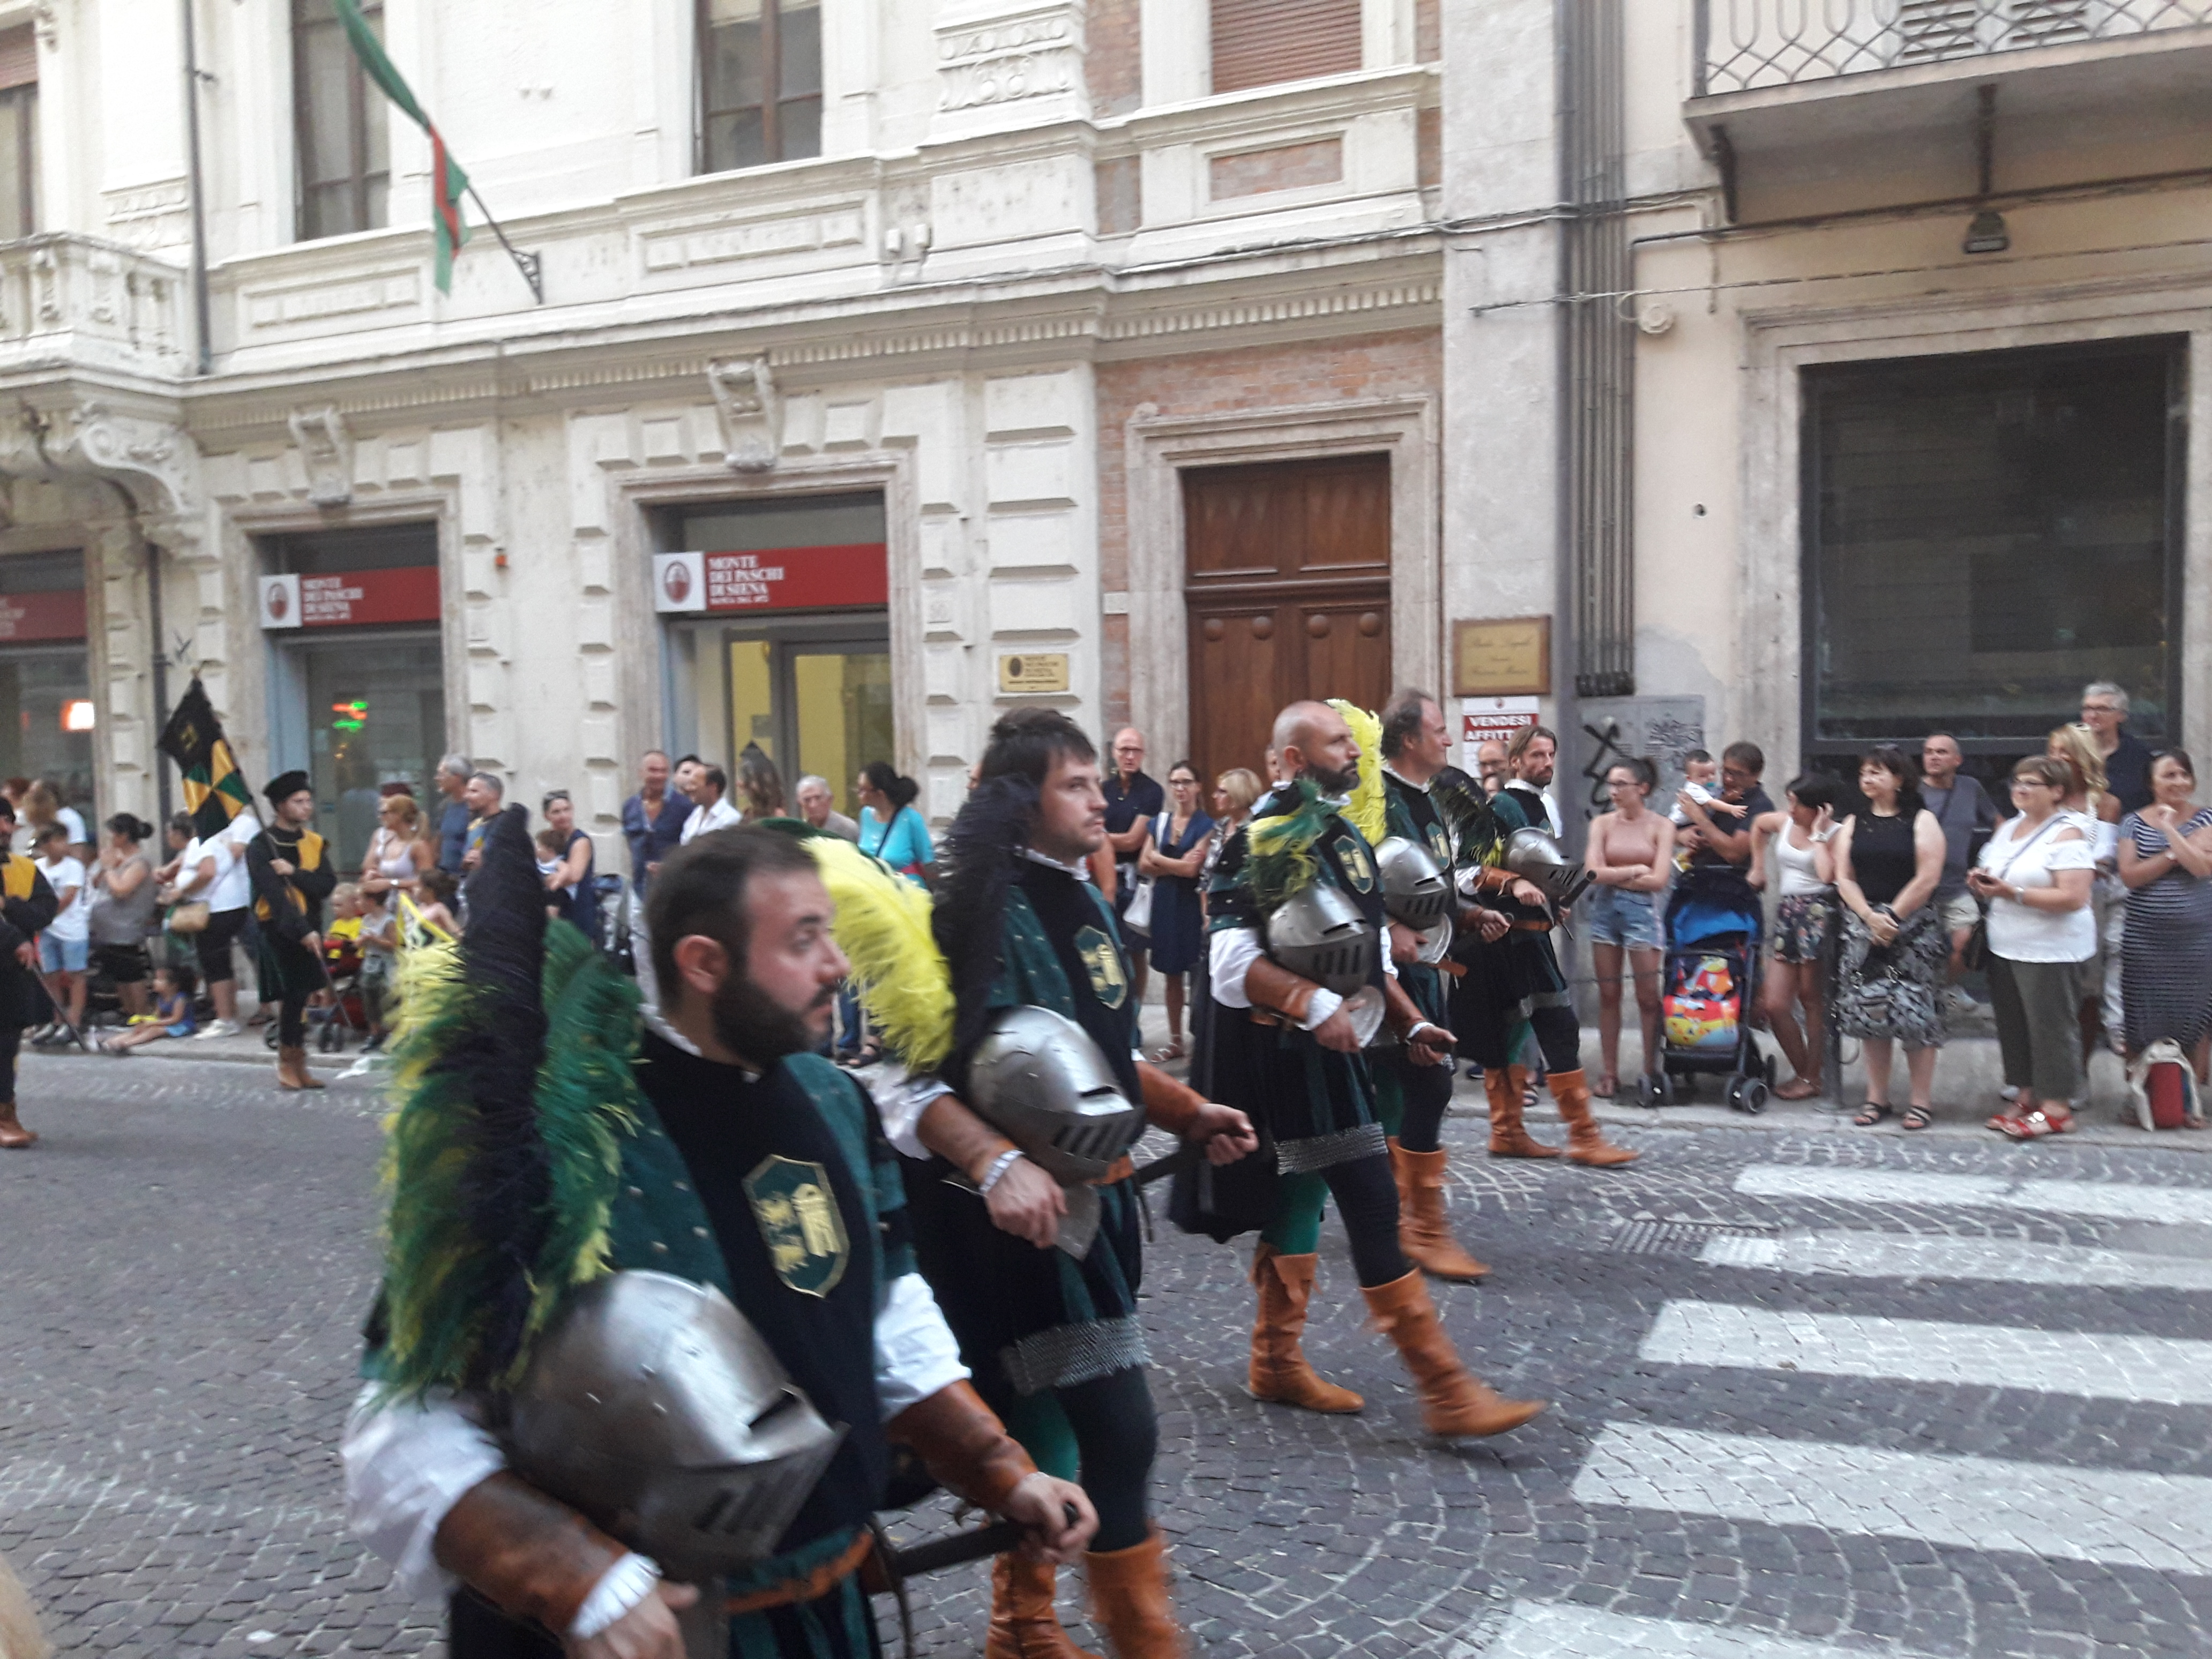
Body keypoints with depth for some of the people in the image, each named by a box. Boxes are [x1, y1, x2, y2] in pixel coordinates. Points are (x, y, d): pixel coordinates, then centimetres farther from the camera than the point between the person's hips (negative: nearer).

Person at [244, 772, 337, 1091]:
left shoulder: (314, 843, 10)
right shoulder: (260, 847, -7)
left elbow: (326, 885, -2)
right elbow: (274, 894, -17)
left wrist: (294, 873, -17)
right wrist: (302, 930, -25)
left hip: (309, 928, 5)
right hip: (280, 930, -5)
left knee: (300, 998, 7)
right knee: (294, 997, -10)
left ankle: (297, 1065, 13)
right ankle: (287, 1064, 2)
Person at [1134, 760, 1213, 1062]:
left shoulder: (1206, 826, -4)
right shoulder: (1158, 823, 10)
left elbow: (1191, 869, -12)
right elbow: (1143, 866, 2)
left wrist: (1157, 857, 0)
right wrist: (1176, 865, -10)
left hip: (1193, 904, -4)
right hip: (1164, 903, 5)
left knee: (1197, 974, -5)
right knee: (1172, 973, 10)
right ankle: (1175, 1040, 17)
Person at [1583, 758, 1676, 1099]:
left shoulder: (1661, 826, 0)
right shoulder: (1602, 823, 7)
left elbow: (1659, 879, -8)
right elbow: (1593, 873, -2)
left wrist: (1613, 875, -4)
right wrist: (1634, 870, -5)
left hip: (1641, 909, -2)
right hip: (1604, 909, 2)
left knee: (1648, 995, -2)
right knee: (1608, 994, 4)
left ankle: (1651, 1070, 7)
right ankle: (1609, 1073, 9)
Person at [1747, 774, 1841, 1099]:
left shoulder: (1834, 834, -8)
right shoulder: (1782, 822, 10)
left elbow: (1828, 876, -25)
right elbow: (1758, 824, 34)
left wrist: (1818, 835, -15)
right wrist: (1758, 866, 29)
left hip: (1817, 913, -7)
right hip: (1786, 913, 7)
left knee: (1811, 999, 0)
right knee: (1774, 1005, 3)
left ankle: (1813, 1077, 9)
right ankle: (1801, 1071, 17)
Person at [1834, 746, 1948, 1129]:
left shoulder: (1921, 821, 0)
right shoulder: (1854, 824, 11)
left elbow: (1927, 878, -9)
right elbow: (1844, 879, 6)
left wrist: (1893, 917, -13)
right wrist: (1871, 918, -8)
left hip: (1912, 926, -4)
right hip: (1863, 924, 4)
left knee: (1914, 1010, -6)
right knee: (1869, 1008, 3)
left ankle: (1921, 1101, 1)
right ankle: (1877, 1097, 11)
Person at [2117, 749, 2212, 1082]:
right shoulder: (2134, 822, 4)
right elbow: (2129, 876, -7)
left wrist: (2169, 830, -16)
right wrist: (2174, 854, -15)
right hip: (2144, 938, 0)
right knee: (2142, 1019, 3)